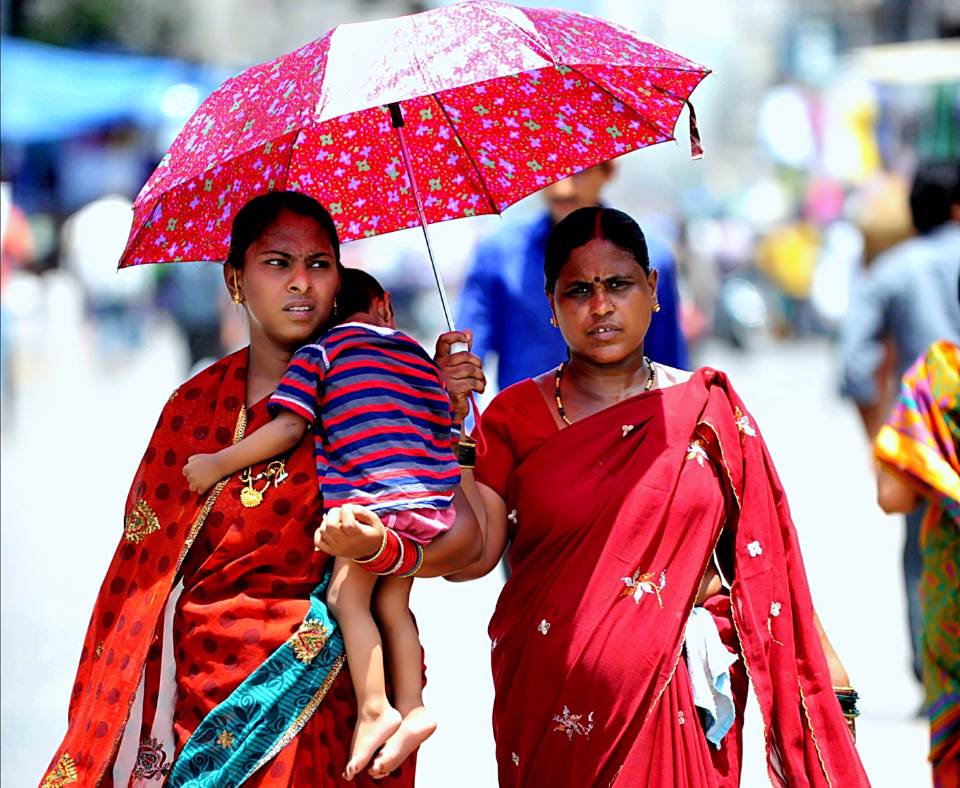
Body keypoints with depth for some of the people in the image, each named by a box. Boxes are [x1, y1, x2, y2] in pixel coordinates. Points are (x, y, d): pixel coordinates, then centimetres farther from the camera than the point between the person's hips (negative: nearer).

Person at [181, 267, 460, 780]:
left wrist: (218, 464, -1)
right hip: (430, 499, 6)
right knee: (392, 603, 15)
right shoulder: (418, 355, 23)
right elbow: (445, 429, 20)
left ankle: (374, 709, -10)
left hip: (371, 496, -6)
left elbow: (290, 427, -6)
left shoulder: (319, 352, 6)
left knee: (346, 595, -1)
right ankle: (412, 707, 10)